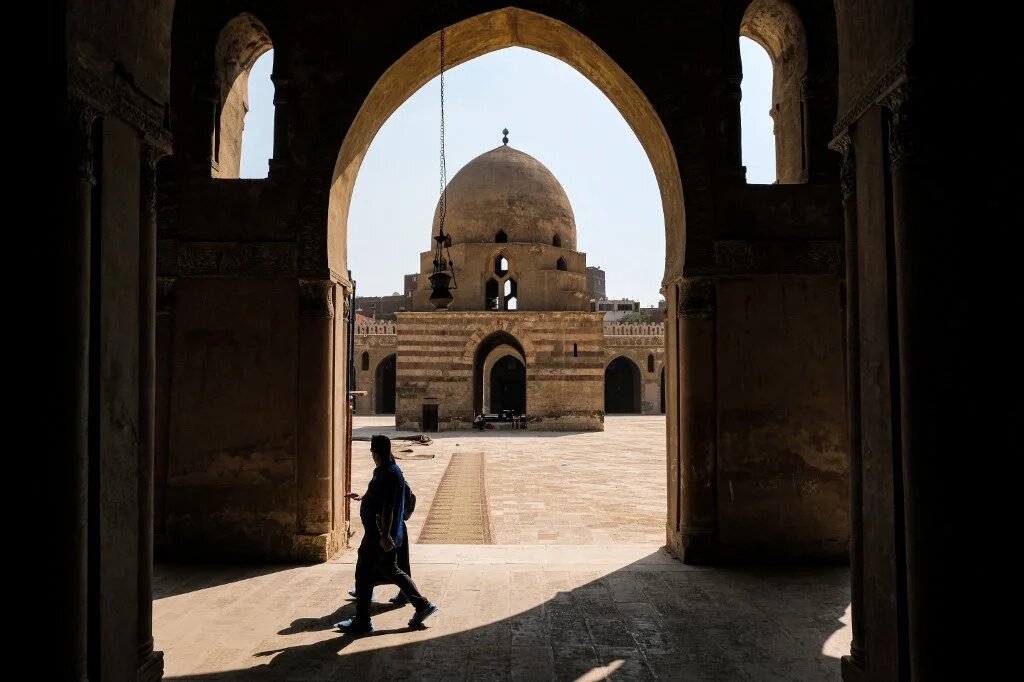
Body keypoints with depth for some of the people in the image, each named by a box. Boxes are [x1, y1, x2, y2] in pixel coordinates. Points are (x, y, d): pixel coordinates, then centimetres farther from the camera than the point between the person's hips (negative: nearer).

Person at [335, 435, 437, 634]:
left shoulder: (387, 474, -21)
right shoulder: (391, 470, 10)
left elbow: (387, 508, -26)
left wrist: (384, 536, -27)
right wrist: (362, 497, 39)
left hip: (378, 536, -10)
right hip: (383, 535, 10)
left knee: (364, 575, 1)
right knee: (390, 571, 18)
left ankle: (362, 622, 12)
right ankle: (423, 605, 21)